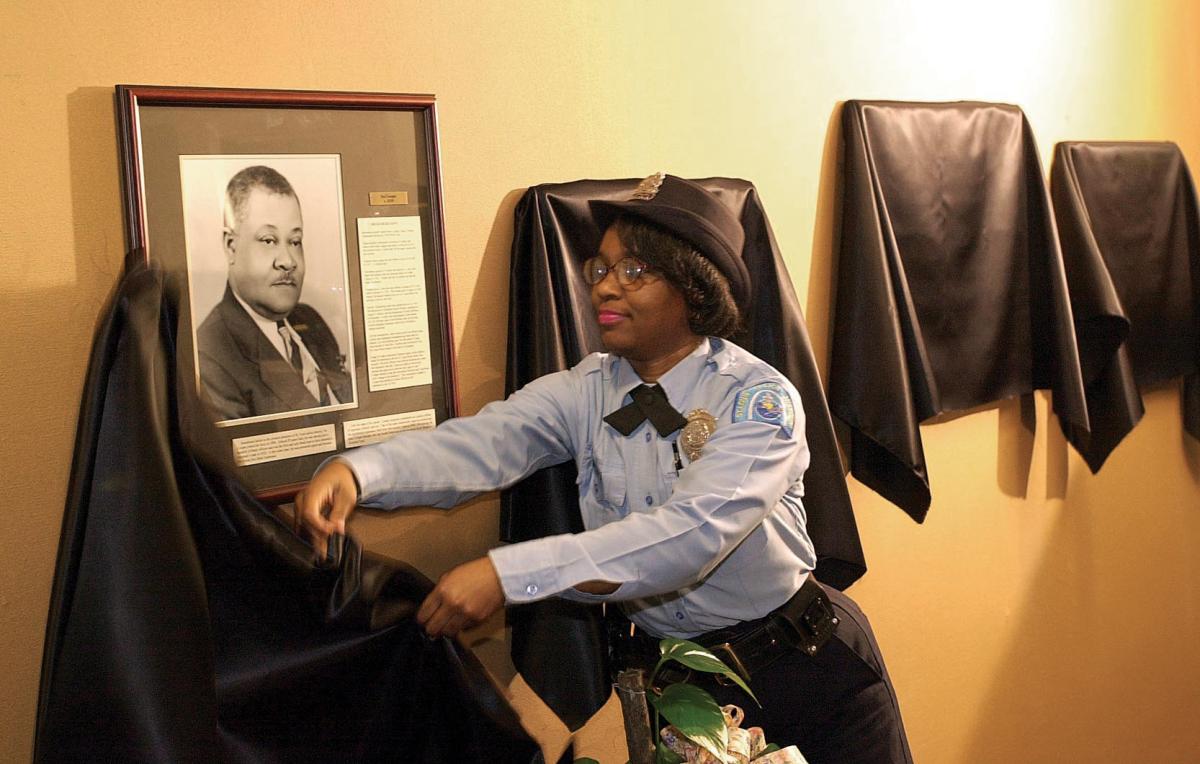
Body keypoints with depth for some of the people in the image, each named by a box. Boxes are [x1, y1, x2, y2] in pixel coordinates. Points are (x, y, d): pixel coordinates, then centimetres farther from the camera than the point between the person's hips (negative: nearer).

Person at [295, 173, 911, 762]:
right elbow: (479, 443, -21)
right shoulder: (587, 390, -5)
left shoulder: (760, 400, -20)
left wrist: (507, 574, -42)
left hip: (803, 664, -3)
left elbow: (691, 535, -34)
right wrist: (355, 472, -42)